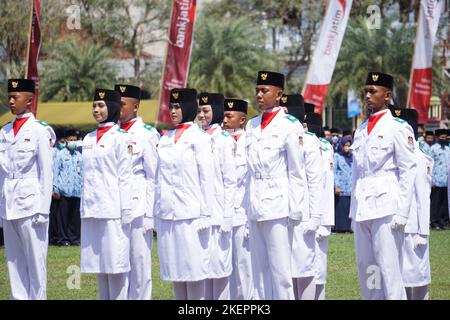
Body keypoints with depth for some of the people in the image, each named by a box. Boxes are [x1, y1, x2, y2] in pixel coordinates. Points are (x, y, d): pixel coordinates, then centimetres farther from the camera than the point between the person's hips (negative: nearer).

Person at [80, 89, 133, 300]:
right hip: (91, 209, 7)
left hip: (112, 209, -7)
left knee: (115, 262, -6)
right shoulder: (89, 139, 15)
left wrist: (126, 210, -12)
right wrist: (83, 207, 14)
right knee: (98, 261, 8)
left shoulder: (120, 137, -5)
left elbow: (125, 176, -8)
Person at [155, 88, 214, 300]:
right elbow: (160, 179, 15)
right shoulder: (165, 139, 15)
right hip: (167, 214, 6)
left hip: (190, 214, -6)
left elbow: (207, 177, -6)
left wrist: (205, 214, -11)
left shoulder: (198, 137, -2)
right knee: (174, 269, 6)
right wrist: (156, 213, 11)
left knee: (193, 268, -5)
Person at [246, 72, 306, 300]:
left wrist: (295, 209, -7)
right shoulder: (251, 126, 13)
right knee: (259, 268, 7)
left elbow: (296, 172, -3)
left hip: (277, 204, -6)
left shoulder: (287, 127, -4)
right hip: (254, 204, 6)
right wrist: (247, 203, 10)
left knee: (279, 268, -6)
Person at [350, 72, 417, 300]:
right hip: (361, 210, 7)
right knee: (365, 268, 8)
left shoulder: (398, 128, -3)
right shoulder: (361, 131, 17)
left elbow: (408, 170, -7)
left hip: (385, 209, -7)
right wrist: (354, 211, 14)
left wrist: (402, 213, -13)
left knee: (388, 269, -10)